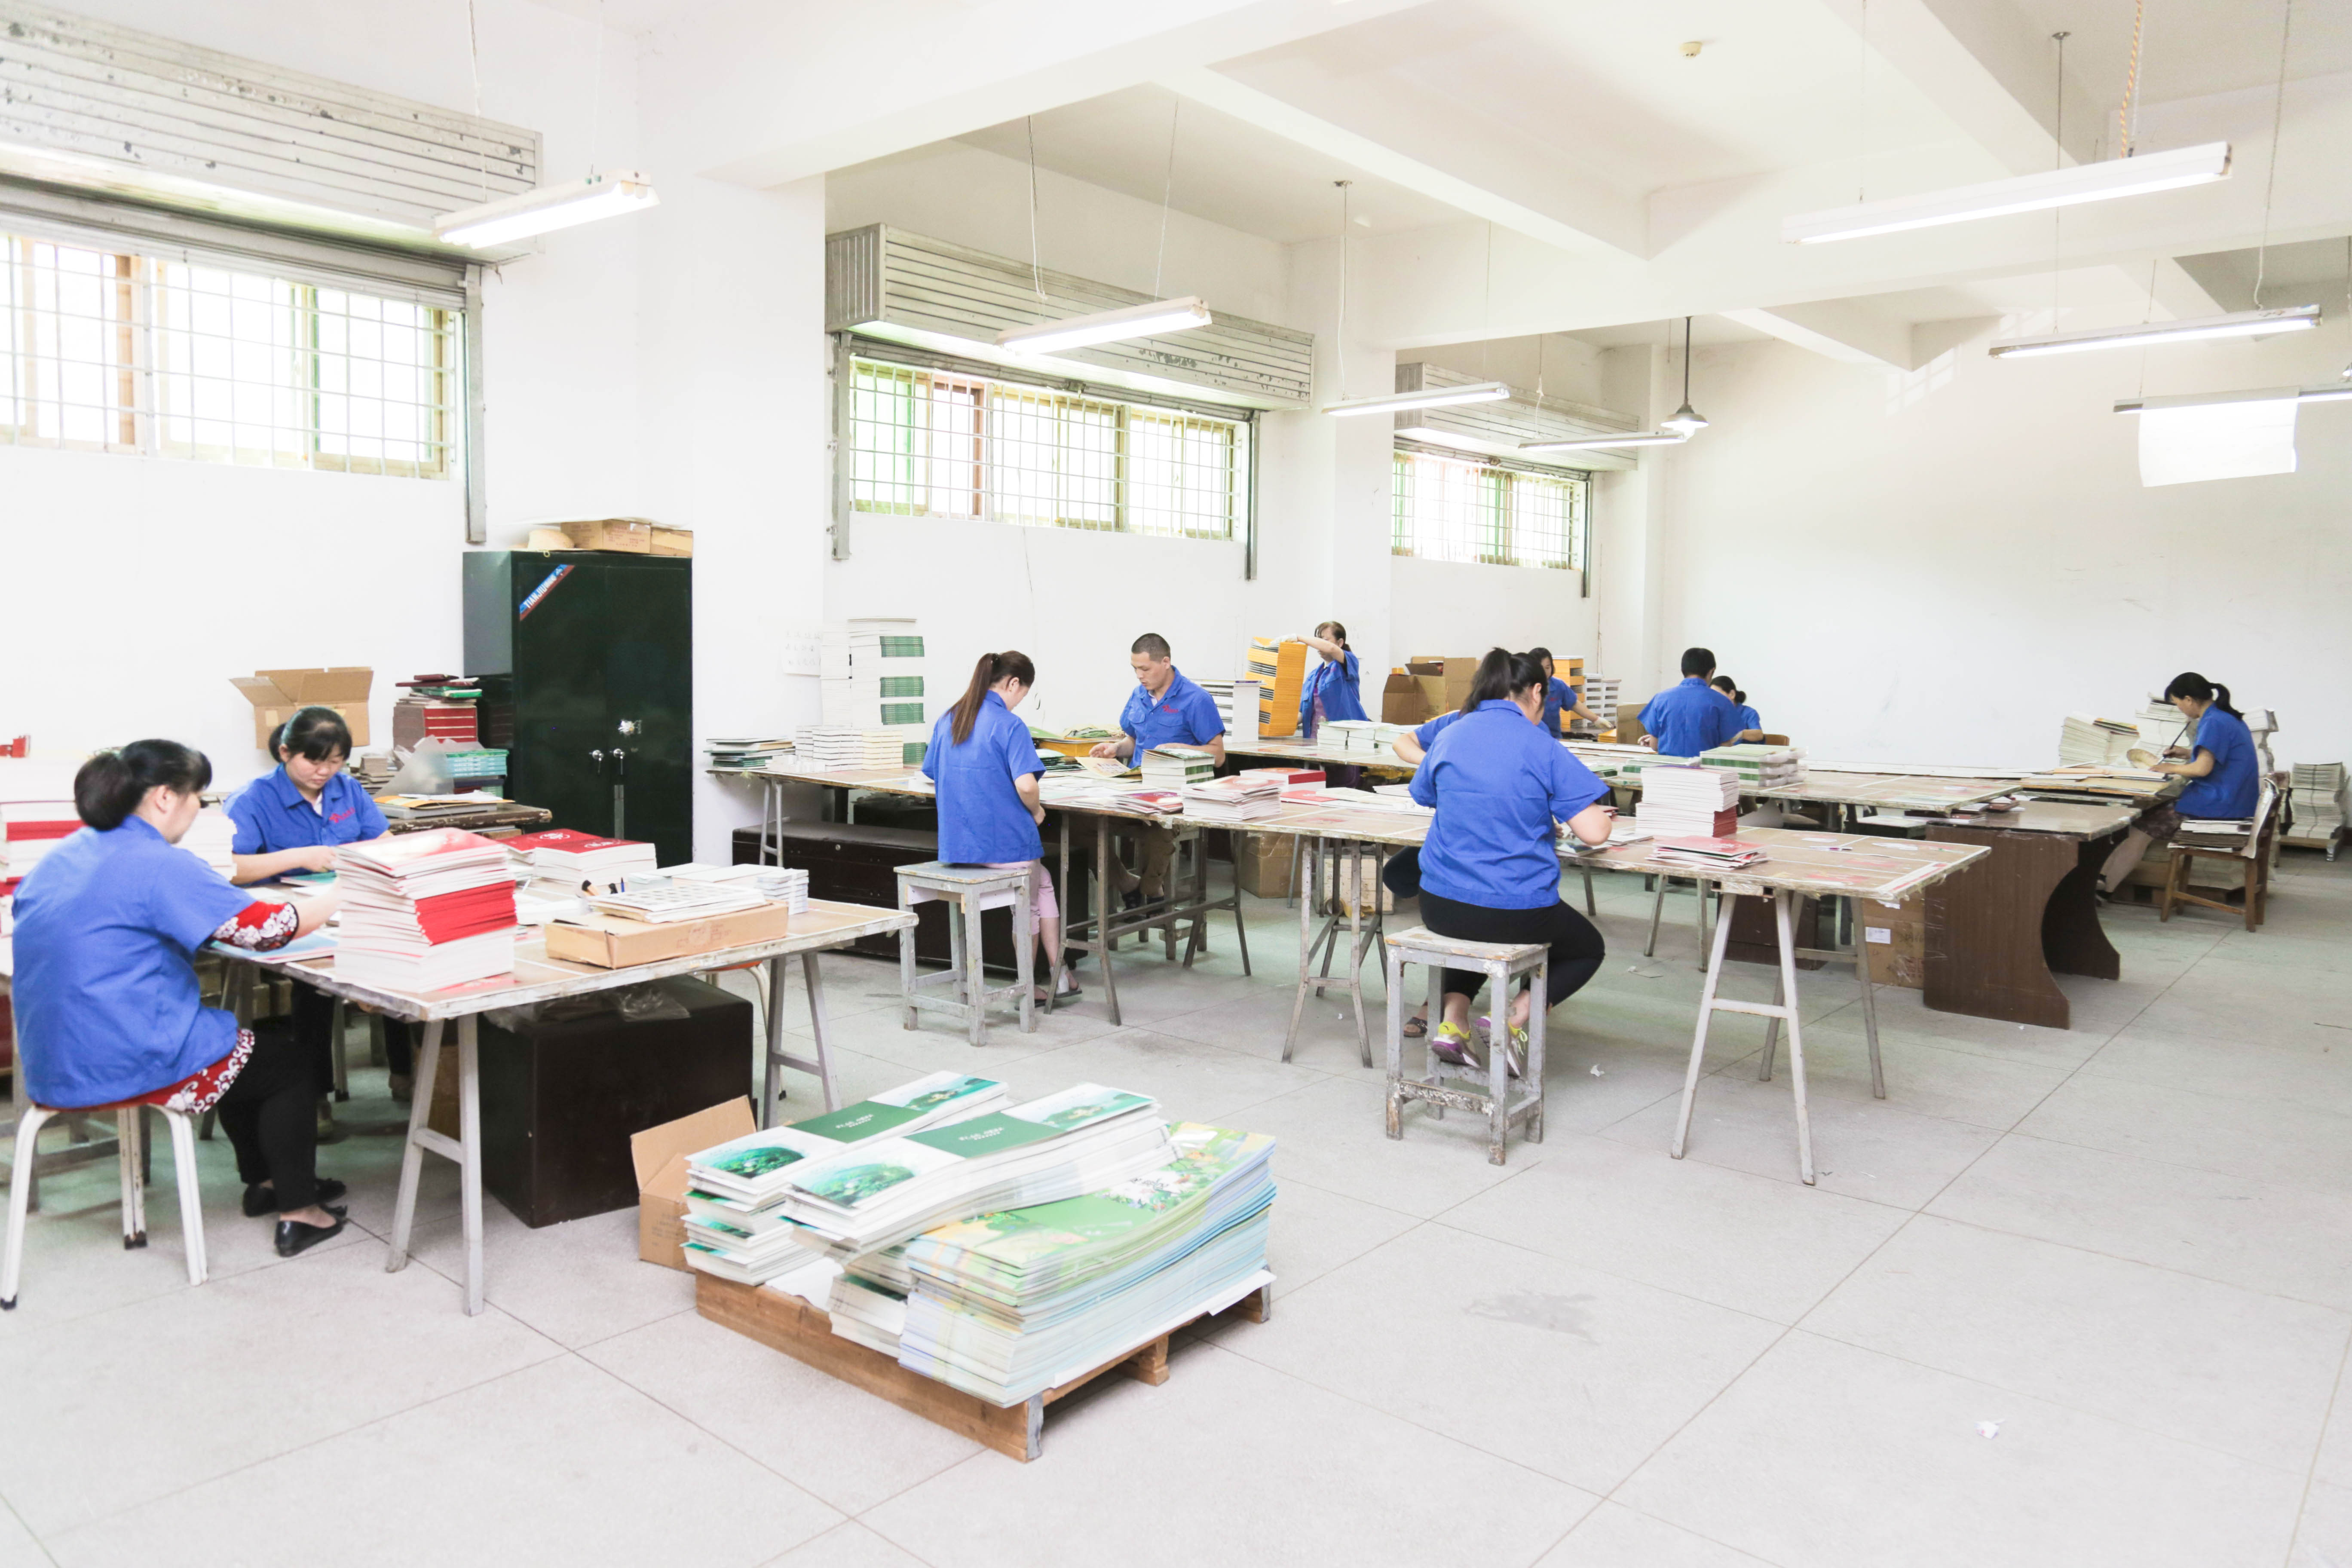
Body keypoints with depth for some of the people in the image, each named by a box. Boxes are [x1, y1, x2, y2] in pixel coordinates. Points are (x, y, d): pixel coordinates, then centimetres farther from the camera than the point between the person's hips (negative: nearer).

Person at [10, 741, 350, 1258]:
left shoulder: (61, 858, 8)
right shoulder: (159, 866, -19)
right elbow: (267, 928, -20)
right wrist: (345, 896, -5)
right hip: (128, 1069, -9)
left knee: (244, 1042, 31)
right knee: (289, 1062, 15)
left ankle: (263, 1181, 41)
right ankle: (297, 1211, 18)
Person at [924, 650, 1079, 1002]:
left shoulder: (947, 721, 5)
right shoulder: (1009, 726, -16)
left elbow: (932, 774, 14)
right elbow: (1026, 786, -26)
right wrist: (1036, 812, -6)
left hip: (956, 841, 7)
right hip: (1004, 838, -7)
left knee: (1043, 883, 28)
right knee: (1026, 906, 22)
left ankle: (1056, 974, 29)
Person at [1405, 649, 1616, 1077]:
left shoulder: (1449, 738, 4)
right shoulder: (1542, 748, -9)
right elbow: (1594, 833, -13)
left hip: (1441, 907, 4)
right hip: (1517, 911, -4)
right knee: (1589, 949, 26)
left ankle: (1453, 1022, 17)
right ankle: (1514, 1022, 2)